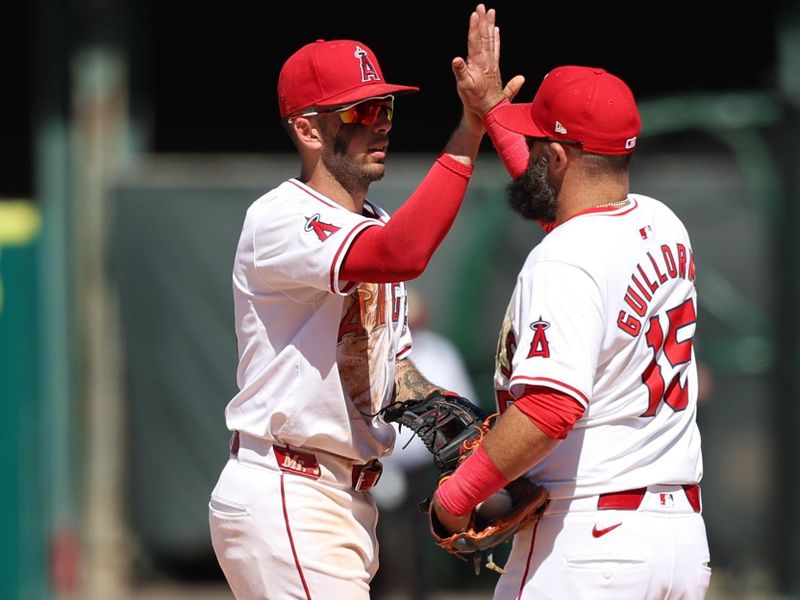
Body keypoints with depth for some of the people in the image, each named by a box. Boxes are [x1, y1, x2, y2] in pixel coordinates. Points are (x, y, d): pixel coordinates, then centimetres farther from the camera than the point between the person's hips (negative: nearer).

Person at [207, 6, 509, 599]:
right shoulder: (279, 220, -15)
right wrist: (471, 130, -35)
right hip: (283, 500, -10)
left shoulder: (376, 226, 16)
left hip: (351, 499, 10)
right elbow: (403, 256, -33)